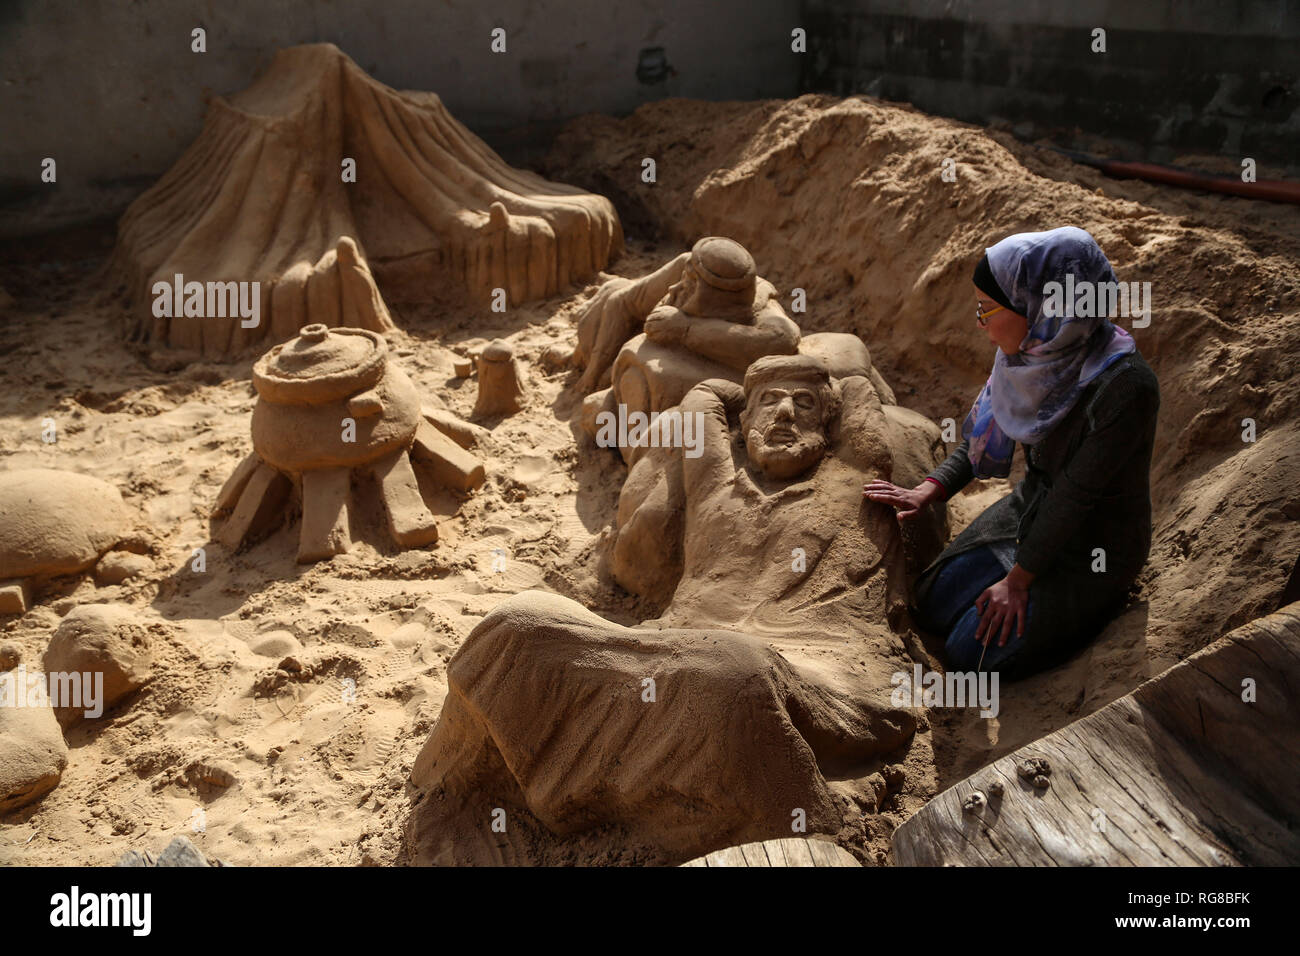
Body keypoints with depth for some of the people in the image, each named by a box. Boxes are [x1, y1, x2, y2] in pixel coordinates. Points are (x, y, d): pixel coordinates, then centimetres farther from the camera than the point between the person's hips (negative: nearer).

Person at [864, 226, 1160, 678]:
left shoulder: (1124, 387, -32)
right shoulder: (1039, 350, -11)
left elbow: (1077, 494, -25)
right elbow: (985, 434, 5)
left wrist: (1018, 579, -17)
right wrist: (928, 491, -1)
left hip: (1096, 547, -6)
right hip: (1030, 507, 7)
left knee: (971, 655, -9)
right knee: (932, 607, 4)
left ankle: (1090, 604, 11)